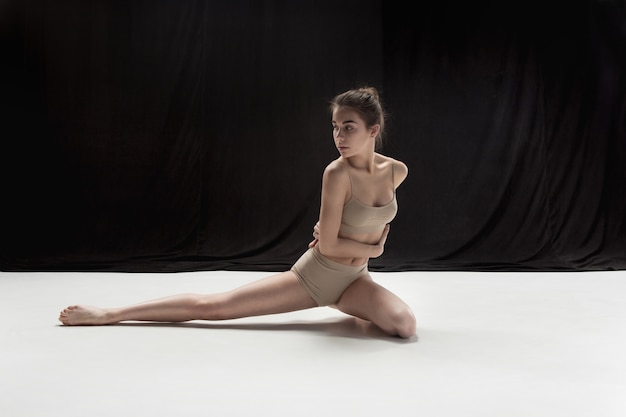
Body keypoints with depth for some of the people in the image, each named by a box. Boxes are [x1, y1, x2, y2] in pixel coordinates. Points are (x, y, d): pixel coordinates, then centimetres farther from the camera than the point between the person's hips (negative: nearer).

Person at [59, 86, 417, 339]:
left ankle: (351, 309, 12)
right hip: (313, 275, -4)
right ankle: (109, 314, 5)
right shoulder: (337, 172, -22)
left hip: (353, 280, 5)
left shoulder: (398, 171, -5)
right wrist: (372, 248, -9)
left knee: (405, 325, -22)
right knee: (211, 305, -8)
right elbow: (328, 245, -20)